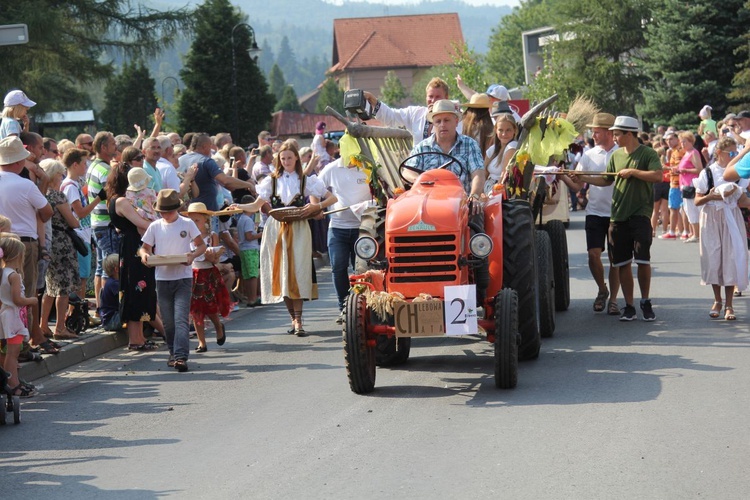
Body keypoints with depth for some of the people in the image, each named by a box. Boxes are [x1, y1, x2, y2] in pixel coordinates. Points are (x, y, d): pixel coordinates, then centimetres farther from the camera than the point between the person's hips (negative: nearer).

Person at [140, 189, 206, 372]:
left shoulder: (187, 224, 1)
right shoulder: (155, 227, 7)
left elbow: (202, 245, 6)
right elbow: (144, 247, 13)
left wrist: (193, 255, -15)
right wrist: (144, 254, -12)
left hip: (183, 278, -3)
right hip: (162, 279, 3)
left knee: (181, 319, -15)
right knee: (168, 321, 8)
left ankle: (181, 357, -22)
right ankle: (173, 353, 24)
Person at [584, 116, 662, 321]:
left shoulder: (648, 154, -4)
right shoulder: (616, 156, 14)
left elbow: (657, 175, -19)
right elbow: (606, 180, 21)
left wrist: (632, 171, -16)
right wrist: (584, 178, 12)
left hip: (640, 214, -5)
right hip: (618, 215, 5)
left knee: (642, 260, -8)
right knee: (622, 263, 4)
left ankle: (646, 302, 8)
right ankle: (628, 306, 11)